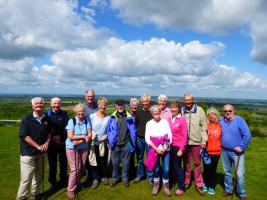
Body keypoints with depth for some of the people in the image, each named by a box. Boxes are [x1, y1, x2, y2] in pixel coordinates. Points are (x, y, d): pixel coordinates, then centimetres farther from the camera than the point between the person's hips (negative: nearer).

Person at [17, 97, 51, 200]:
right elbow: (24, 136, -17)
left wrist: (47, 143, -7)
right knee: (26, 178, -3)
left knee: (39, 176, 17)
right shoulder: (27, 119, -12)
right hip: (28, 152, -5)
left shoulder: (46, 119, 2)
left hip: (41, 152, 5)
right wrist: (37, 146, -19)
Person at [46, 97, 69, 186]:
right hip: (51, 142, 0)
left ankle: (63, 179, 30)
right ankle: (52, 180, 30)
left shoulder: (64, 114, -1)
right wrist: (53, 137, -13)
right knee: (52, 162, 11)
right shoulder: (47, 114, -2)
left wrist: (60, 136, -15)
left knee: (63, 162, 12)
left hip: (63, 142, 1)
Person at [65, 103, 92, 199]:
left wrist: (79, 140, -19)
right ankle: (70, 189, 15)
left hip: (84, 148, 4)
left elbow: (90, 135, -5)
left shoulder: (87, 121, -3)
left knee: (81, 168, 11)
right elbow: (70, 136, -18)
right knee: (75, 168, -2)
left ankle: (76, 185, 34)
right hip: (72, 148, -3)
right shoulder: (71, 121, -12)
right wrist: (83, 137, -15)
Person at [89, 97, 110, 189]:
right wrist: (92, 136, -13)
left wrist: (104, 137, -3)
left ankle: (104, 177, 34)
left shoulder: (108, 117, -3)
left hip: (104, 142, 1)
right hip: (94, 143, -1)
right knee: (95, 161, 8)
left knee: (103, 161, 13)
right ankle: (95, 179, 25)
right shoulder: (92, 116, -6)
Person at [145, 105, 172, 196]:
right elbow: (147, 138, -7)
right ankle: (156, 184, 32)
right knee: (156, 168, 9)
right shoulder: (149, 123, -3)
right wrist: (156, 149, -13)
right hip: (154, 150, 0)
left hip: (165, 150, 0)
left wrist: (165, 148, -11)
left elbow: (170, 136, -3)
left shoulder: (165, 122, -2)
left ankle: (166, 185, 25)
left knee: (166, 168, 2)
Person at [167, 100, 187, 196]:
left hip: (178, 146, -4)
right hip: (170, 146, 4)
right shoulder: (169, 119, 3)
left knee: (177, 167, 6)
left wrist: (181, 149, -12)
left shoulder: (182, 119, -10)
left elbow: (184, 136, -9)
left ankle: (181, 187, 24)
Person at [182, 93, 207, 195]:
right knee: (186, 163, 15)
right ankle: (186, 182, 30)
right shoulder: (181, 111, -2)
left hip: (196, 141, -1)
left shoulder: (199, 110, -3)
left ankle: (199, 185, 25)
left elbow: (204, 126, -2)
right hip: (184, 141, 1)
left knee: (197, 164, 11)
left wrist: (204, 140, -5)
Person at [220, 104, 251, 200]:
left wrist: (241, 147, -13)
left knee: (240, 174, -2)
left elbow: (247, 135, -13)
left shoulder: (239, 120, -13)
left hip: (237, 152, -4)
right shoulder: (221, 120, -2)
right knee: (227, 172, 16)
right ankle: (228, 189, 33)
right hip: (224, 151, 4)